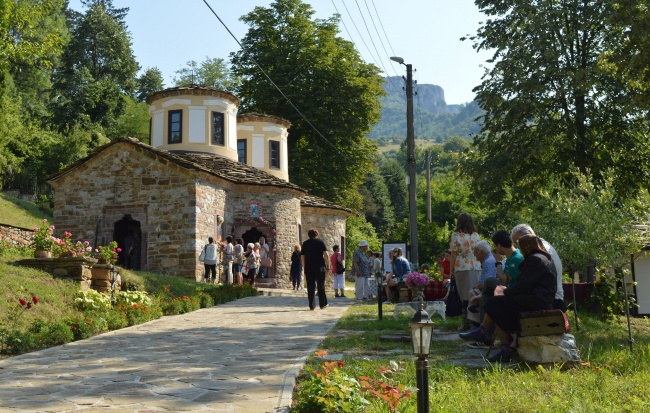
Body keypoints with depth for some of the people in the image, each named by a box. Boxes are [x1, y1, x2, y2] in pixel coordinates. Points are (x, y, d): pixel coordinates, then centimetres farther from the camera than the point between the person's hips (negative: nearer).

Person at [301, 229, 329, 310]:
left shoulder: (305, 243, 11)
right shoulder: (320, 242, 3)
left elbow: (302, 256, 9)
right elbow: (326, 254, -8)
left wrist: (304, 267, 15)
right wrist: (328, 265, -2)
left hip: (308, 267, 2)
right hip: (319, 267, -2)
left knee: (310, 286, 3)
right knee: (321, 285, 8)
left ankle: (311, 305, 0)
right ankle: (322, 304, 14)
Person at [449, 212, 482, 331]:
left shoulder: (456, 236, -3)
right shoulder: (476, 235, 7)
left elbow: (453, 255, -4)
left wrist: (451, 271, 3)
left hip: (462, 269, -3)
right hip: (476, 268, 3)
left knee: (465, 296, 0)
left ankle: (466, 322, -1)